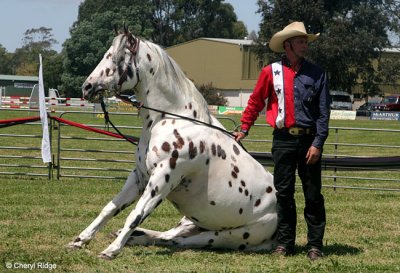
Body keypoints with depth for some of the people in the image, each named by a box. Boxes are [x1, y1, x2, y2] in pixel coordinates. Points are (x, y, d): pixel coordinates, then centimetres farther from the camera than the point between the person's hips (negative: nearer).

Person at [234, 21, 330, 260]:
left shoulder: (316, 74, 3)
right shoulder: (271, 72, 3)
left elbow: (324, 111, 0)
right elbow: (255, 102, 12)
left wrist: (317, 143, -7)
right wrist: (244, 129, 10)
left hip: (308, 140, 0)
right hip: (283, 140, 0)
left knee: (313, 194, 3)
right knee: (284, 193, 5)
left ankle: (315, 245, 9)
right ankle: (285, 243, 14)